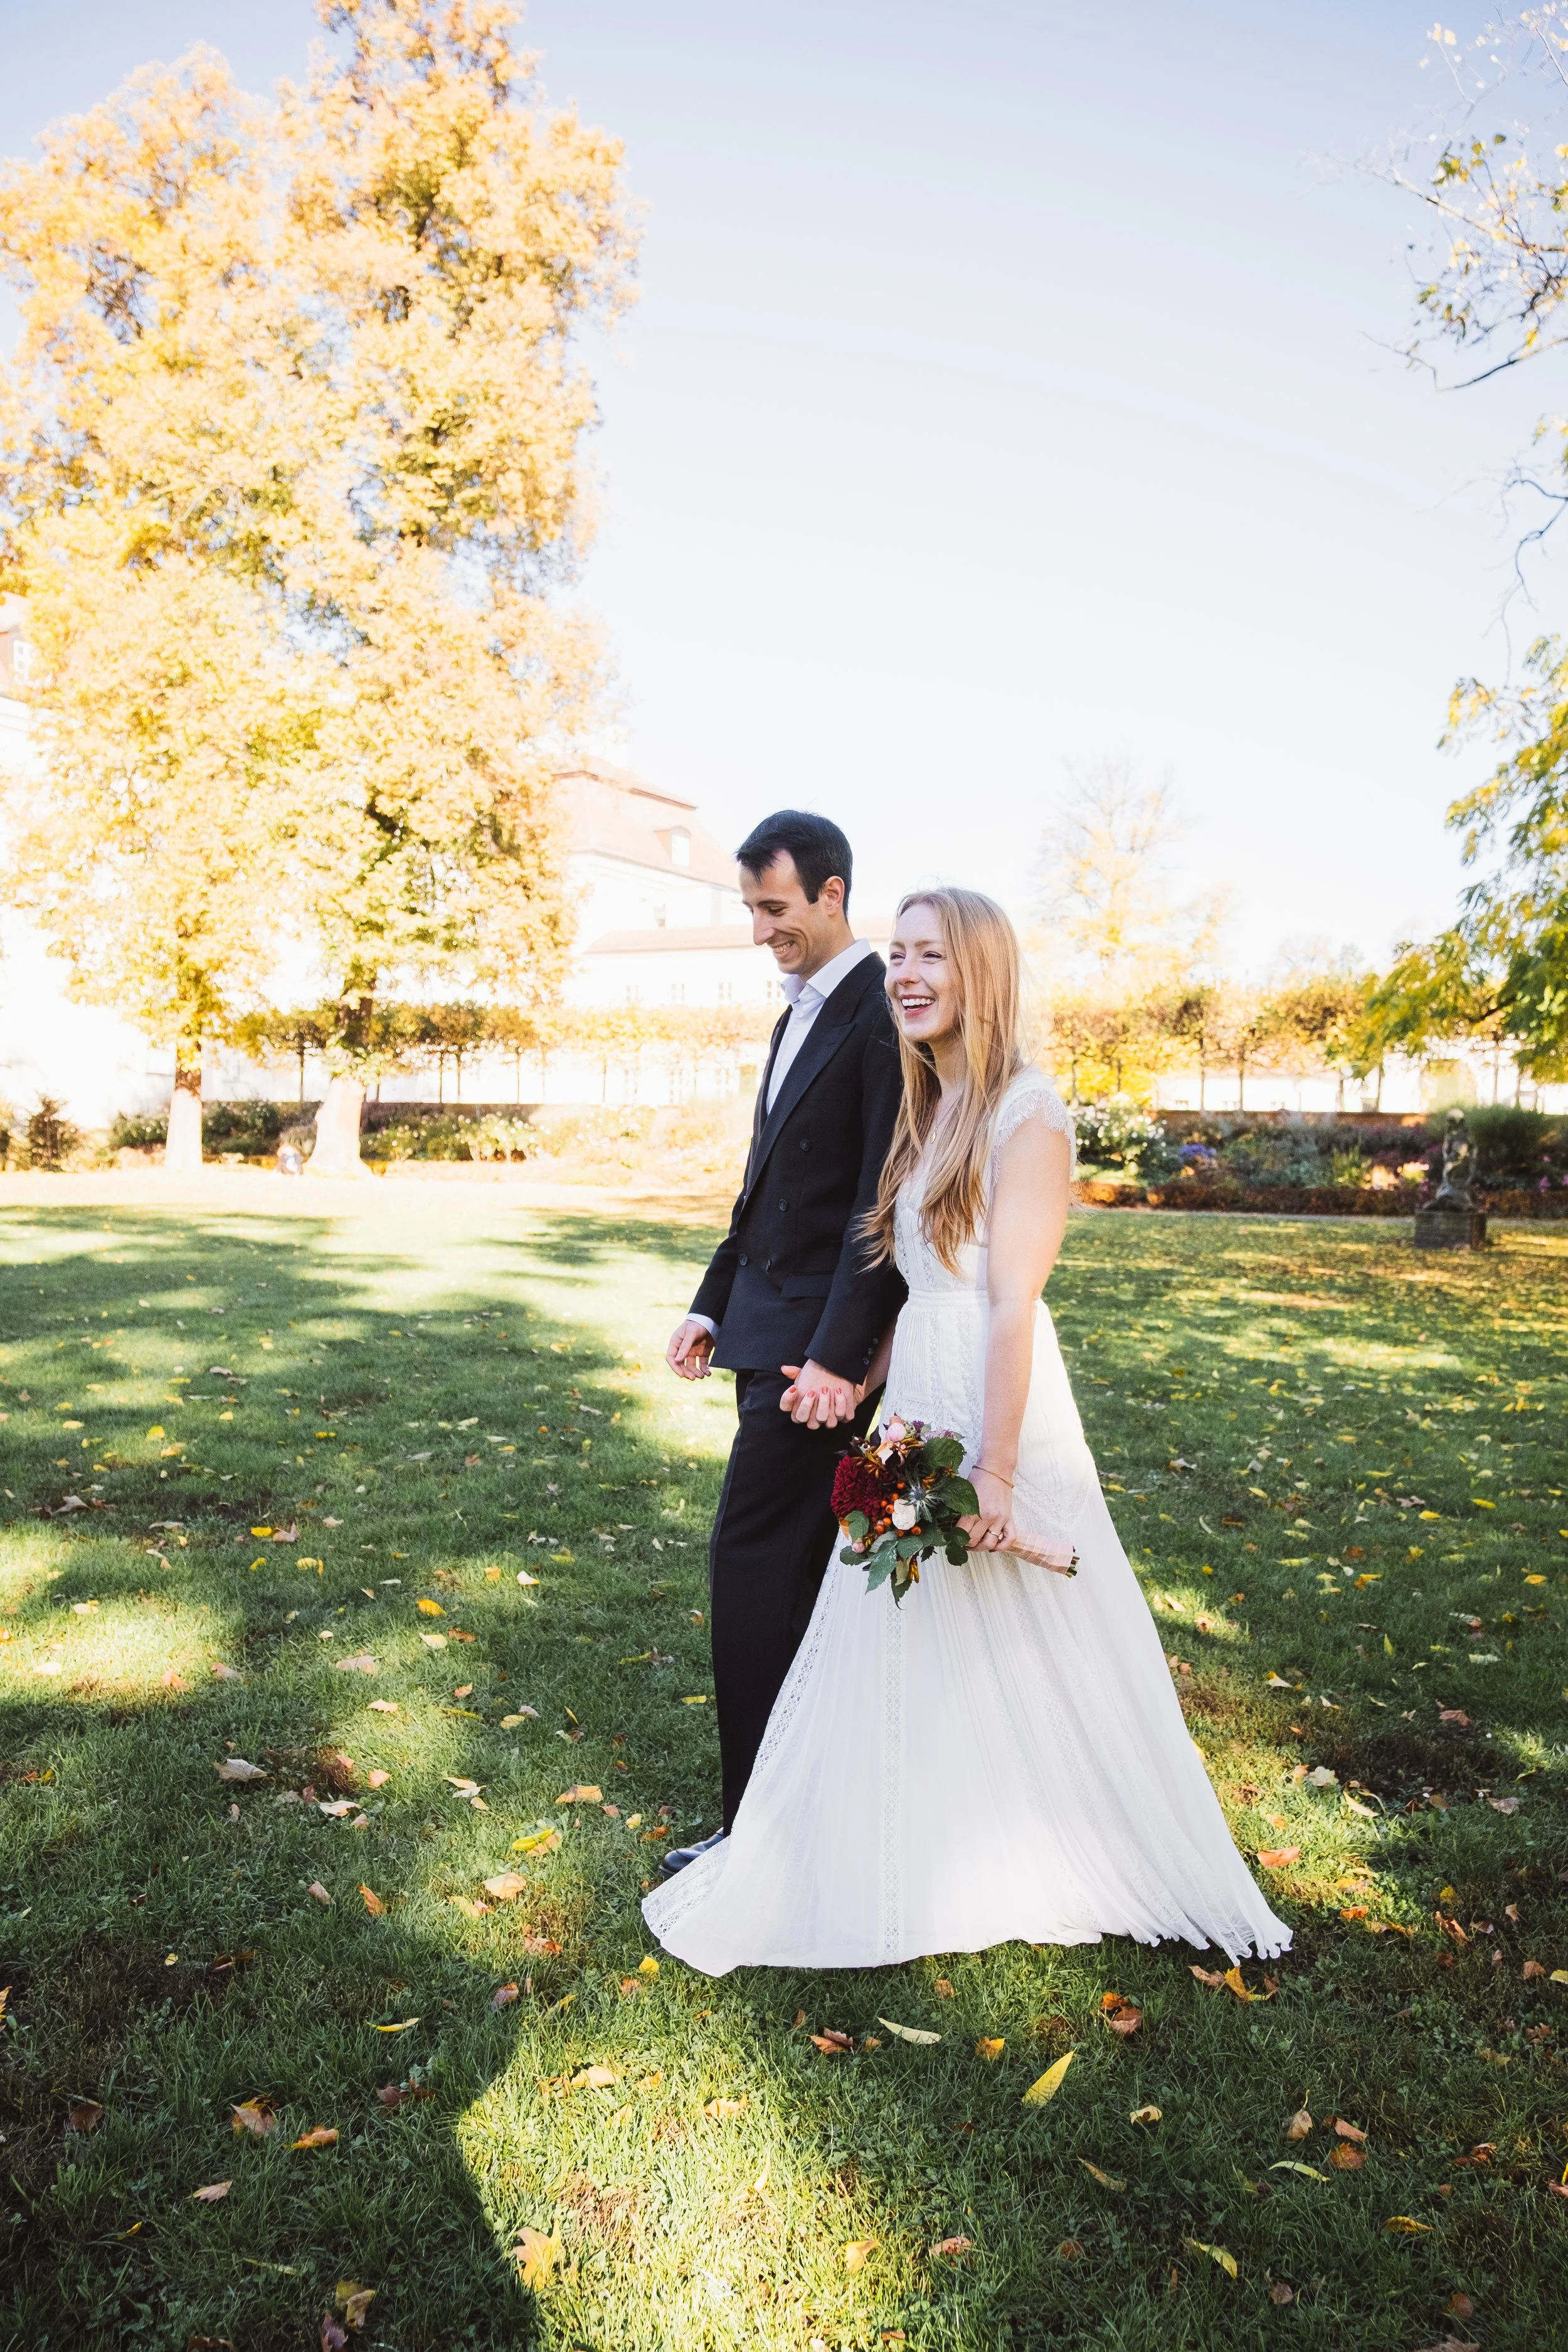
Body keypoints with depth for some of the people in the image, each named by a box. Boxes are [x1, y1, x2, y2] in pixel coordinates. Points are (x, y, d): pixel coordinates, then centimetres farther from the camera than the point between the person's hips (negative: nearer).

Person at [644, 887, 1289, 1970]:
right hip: (917, 1404, 9)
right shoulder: (928, 1111, 11)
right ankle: (921, 1865, 36)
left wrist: (996, 1469, -20)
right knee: (910, 1656, 18)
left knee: (1022, 1660, 7)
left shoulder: (1026, 1111, -14)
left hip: (994, 1405, -9)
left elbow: (1014, 1302, -19)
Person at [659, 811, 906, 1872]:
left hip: (821, 1343, -9)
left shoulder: (885, 1011, -13)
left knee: (752, 1558, -5)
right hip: (769, 1329, 9)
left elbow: (885, 1201, -19)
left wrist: (838, 1355, -22)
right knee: (804, 1558, 15)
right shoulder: (799, 1013, 17)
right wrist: (714, 1304, 16)